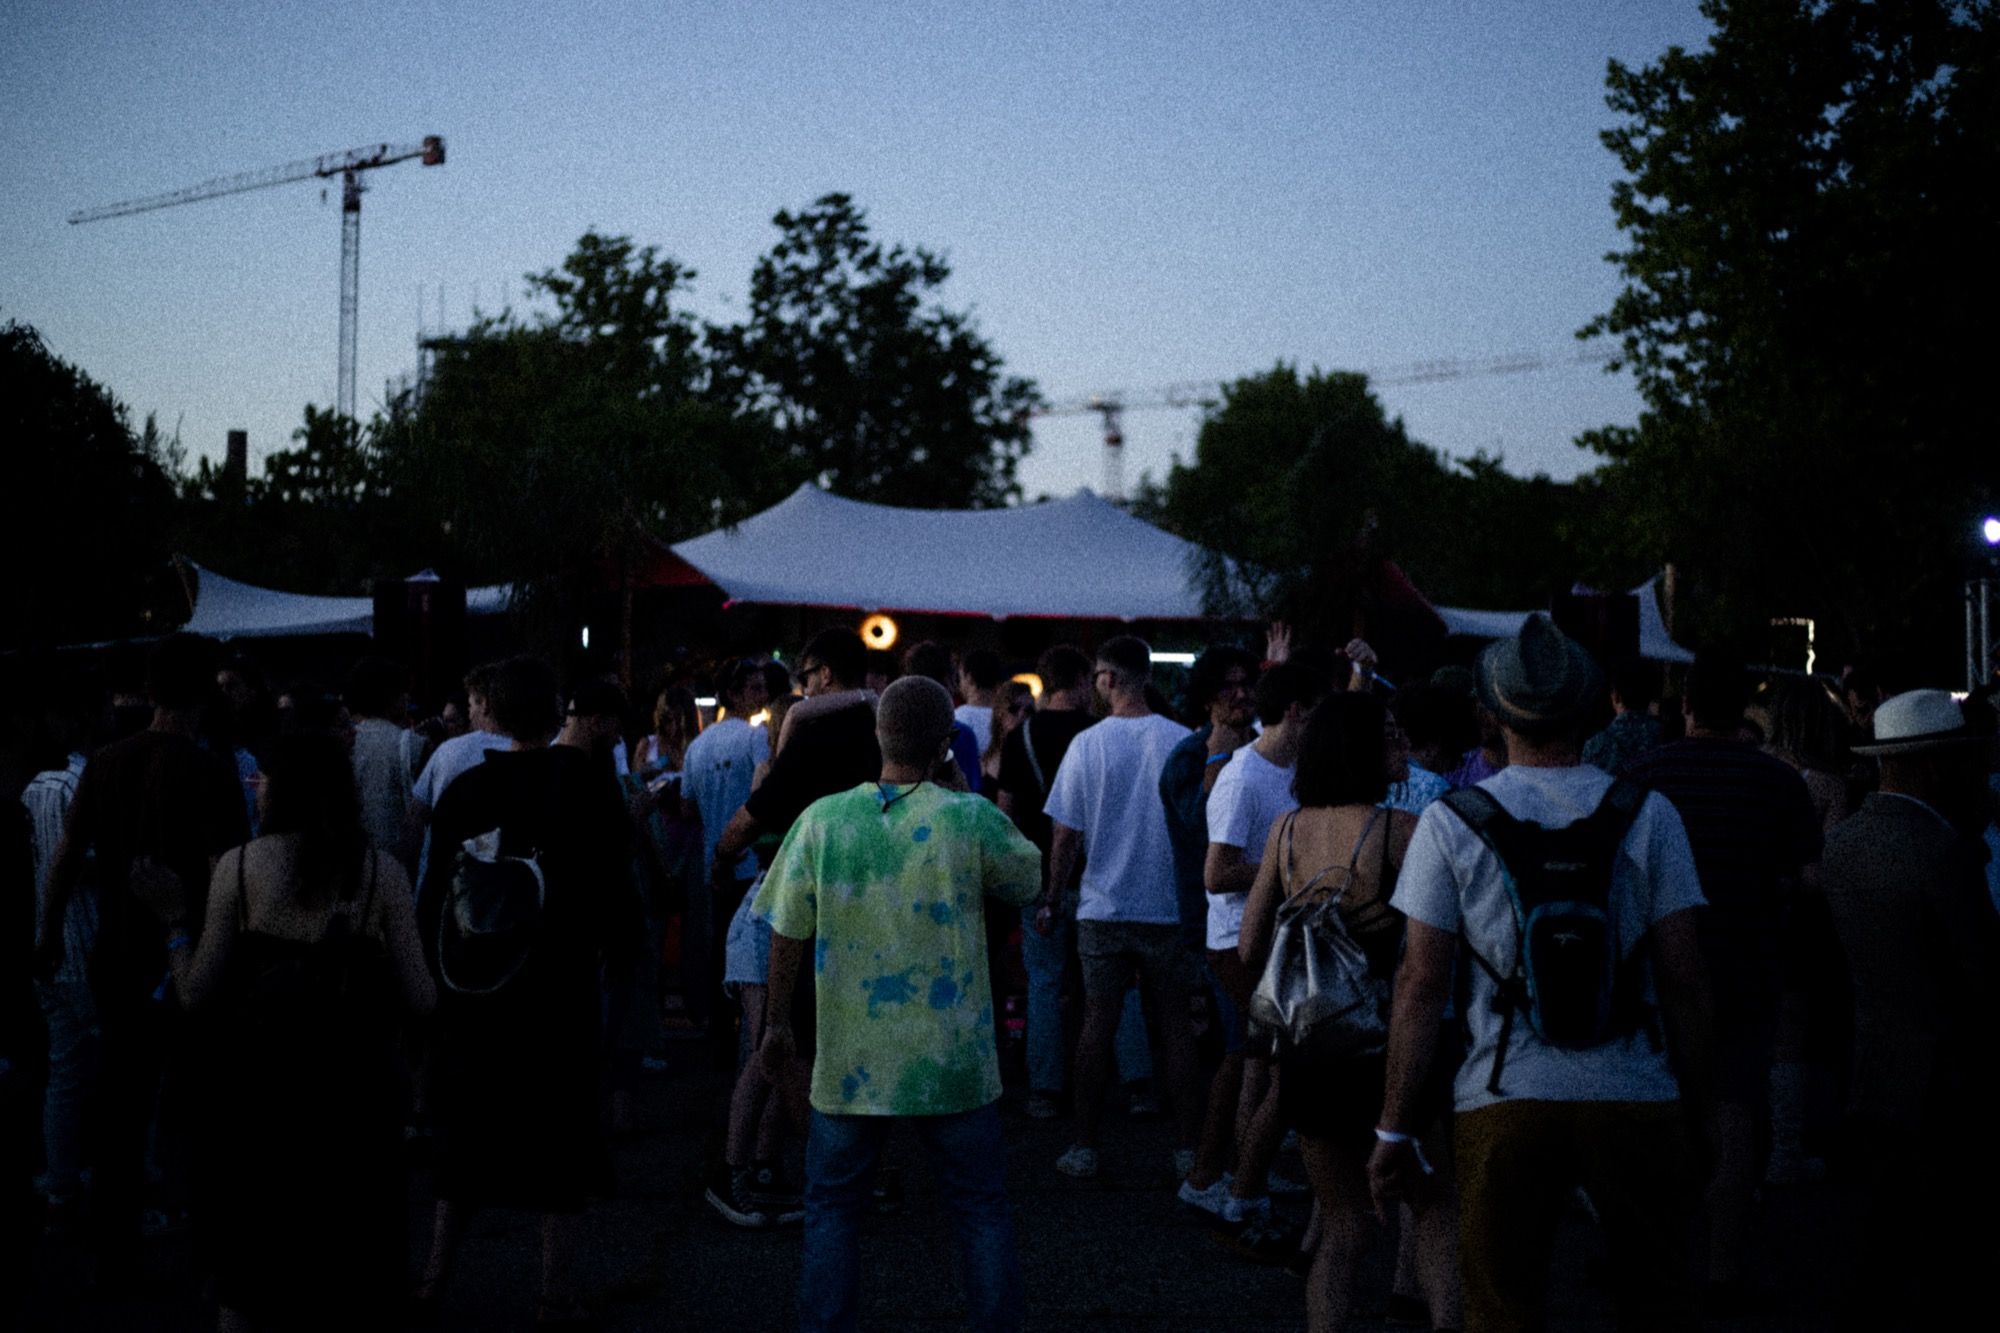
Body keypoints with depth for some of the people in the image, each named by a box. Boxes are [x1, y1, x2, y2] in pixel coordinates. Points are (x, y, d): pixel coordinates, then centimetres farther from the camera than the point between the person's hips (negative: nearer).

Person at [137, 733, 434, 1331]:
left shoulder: (239, 865, -6)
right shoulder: (381, 871, -5)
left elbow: (198, 996, -5)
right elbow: (419, 1000, -7)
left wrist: (174, 920, 9)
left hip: (258, 1085, 0)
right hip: (353, 1086, 0)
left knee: (246, 1274, 18)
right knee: (346, 1267, 16)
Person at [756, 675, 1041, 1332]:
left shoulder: (822, 820, -5)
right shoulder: (971, 819, -10)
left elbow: (788, 935, 1)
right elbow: (1029, 879, 9)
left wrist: (778, 1023, 14)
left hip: (851, 1062, 1)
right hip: (952, 1059, -1)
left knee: (831, 1209, 14)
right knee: (981, 1210, 12)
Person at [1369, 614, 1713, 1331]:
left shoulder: (1450, 822, -2)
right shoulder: (1649, 814, 1)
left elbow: (1420, 985, -4)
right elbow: (1684, 979, 0)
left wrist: (1395, 1129, 2)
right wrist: (1698, 1105, 11)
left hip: (1503, 1103, -1)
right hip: (1637, 1102, 1)